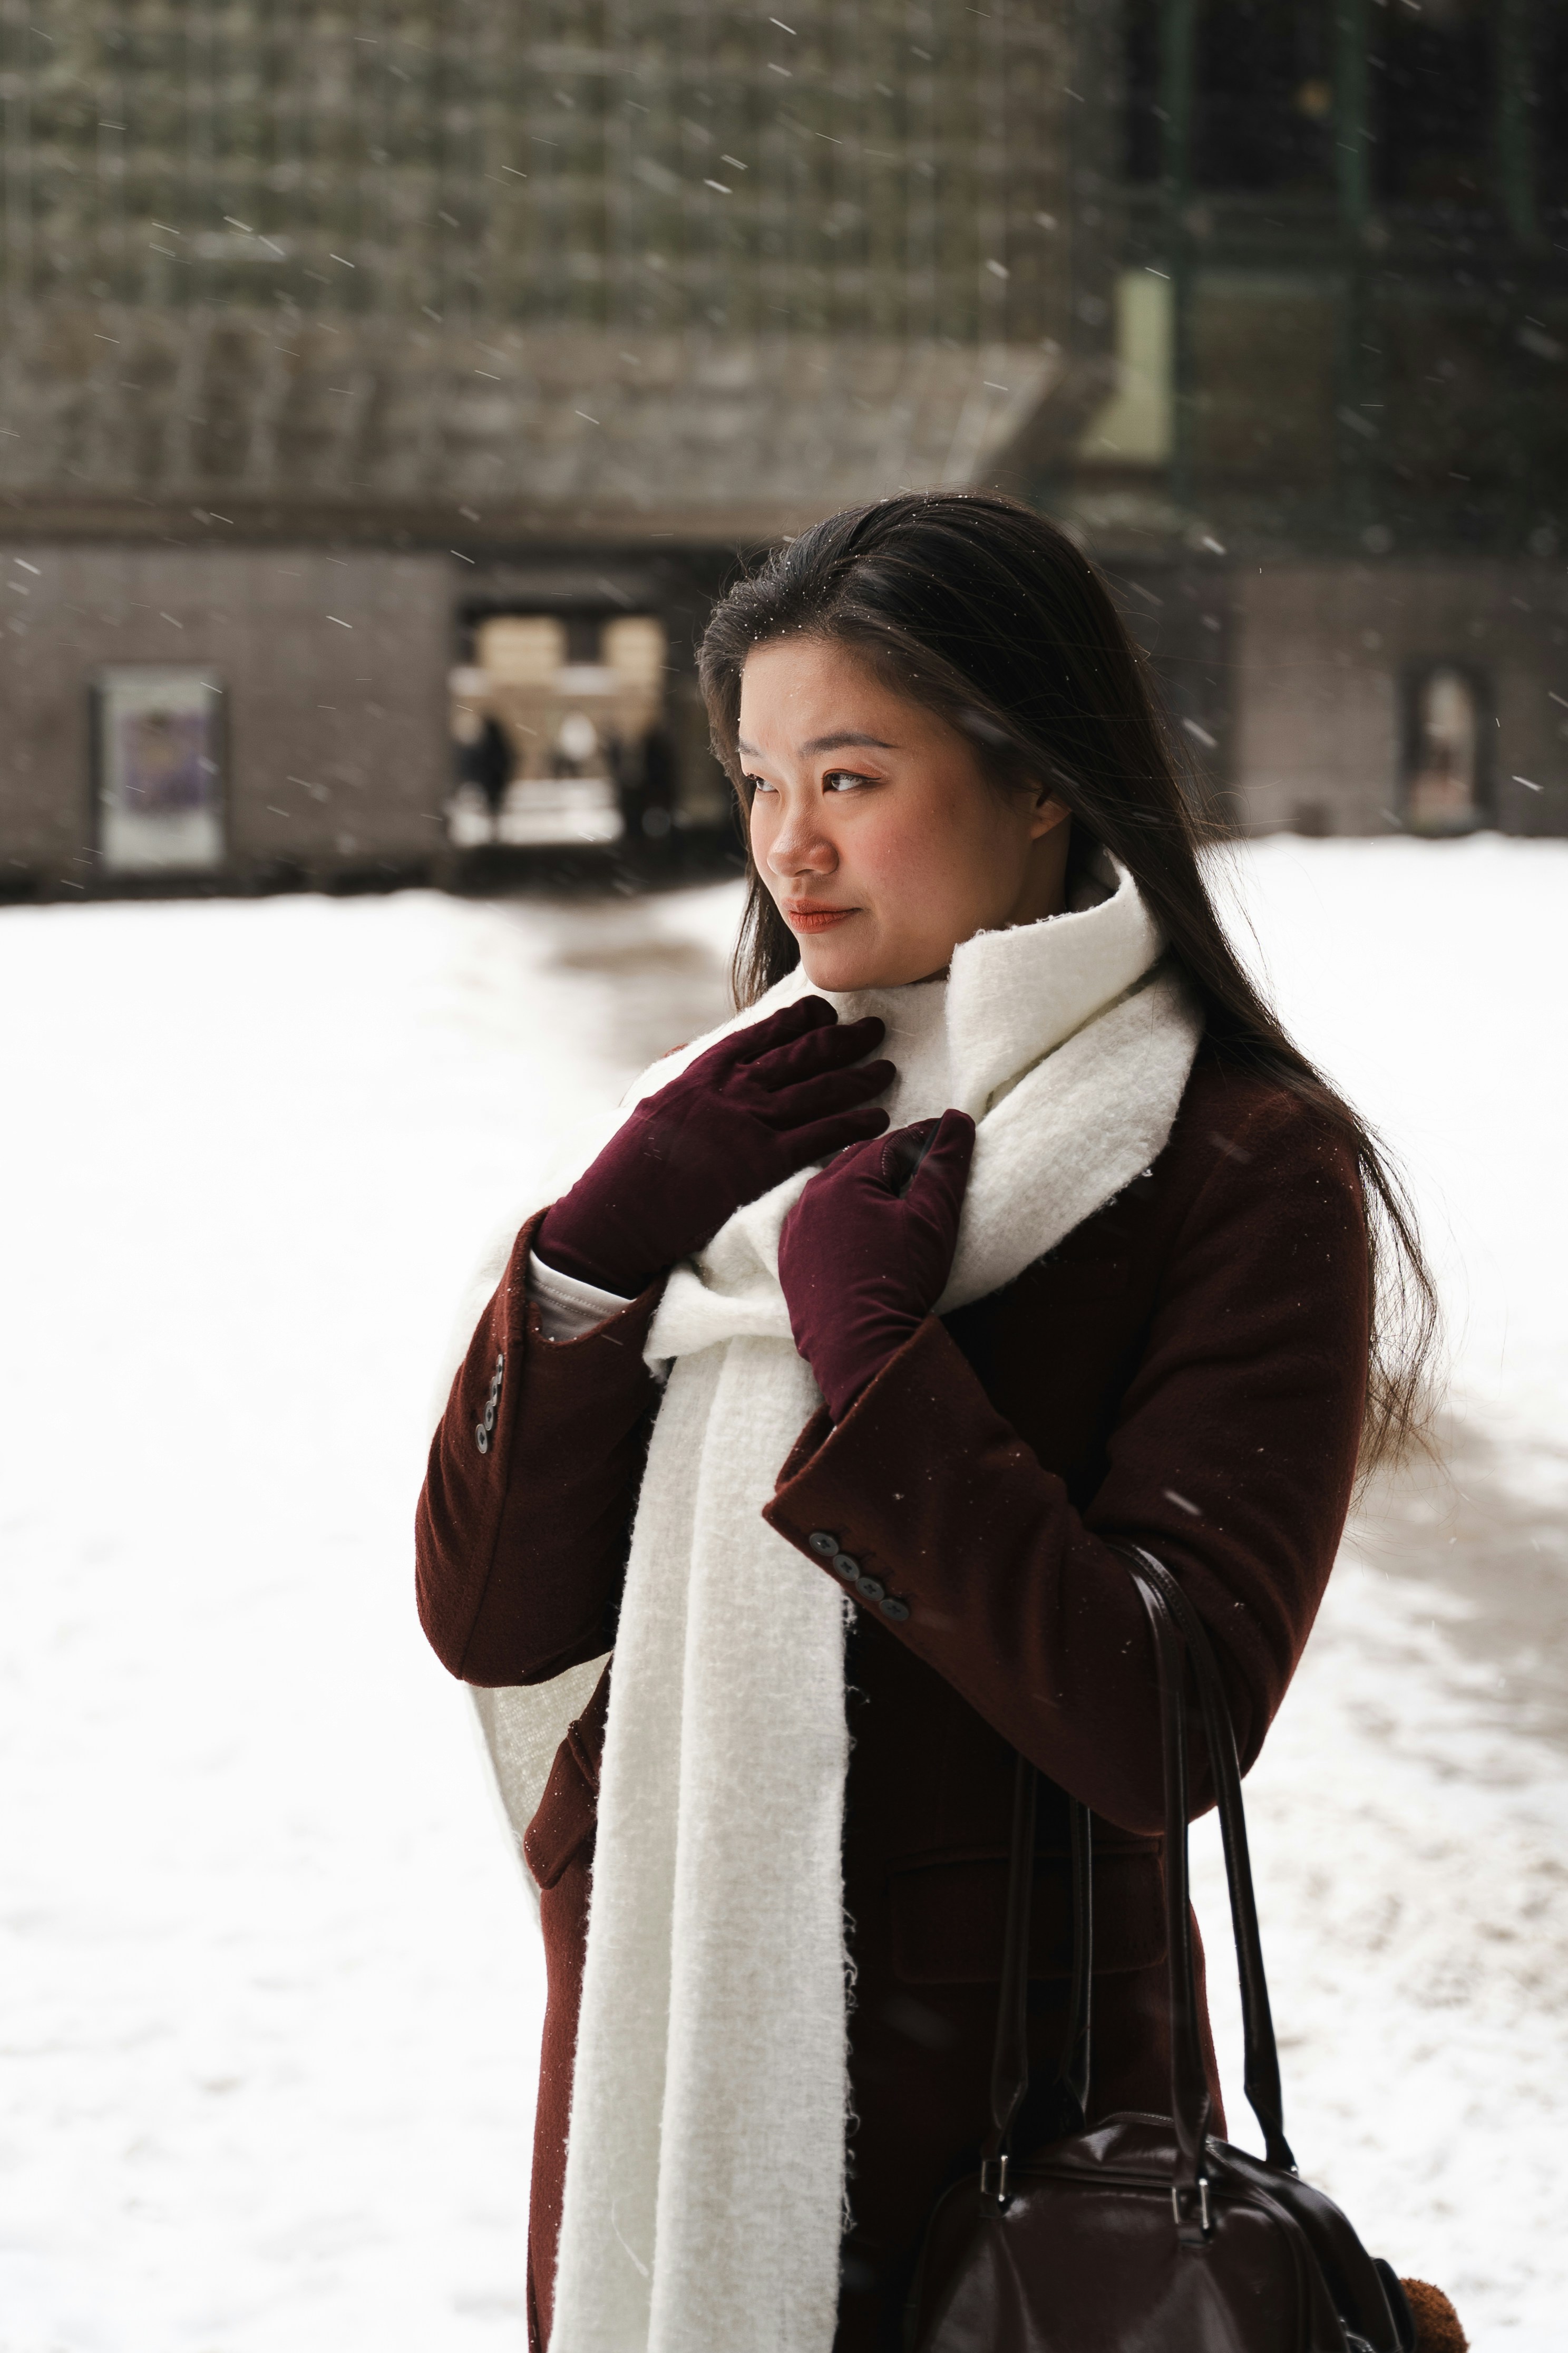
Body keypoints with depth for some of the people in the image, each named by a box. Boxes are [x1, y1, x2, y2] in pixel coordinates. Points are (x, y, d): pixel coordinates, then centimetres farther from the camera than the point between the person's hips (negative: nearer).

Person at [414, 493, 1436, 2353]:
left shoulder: (1246, 1171, -11)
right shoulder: (745, 1117, 6)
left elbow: (1163, 1727, -20)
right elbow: (491, 1623, -1)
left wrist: (867, 1357, -21)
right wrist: (605, 1244, -12)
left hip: (983, 2123, -5)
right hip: (649, 2061, 5)